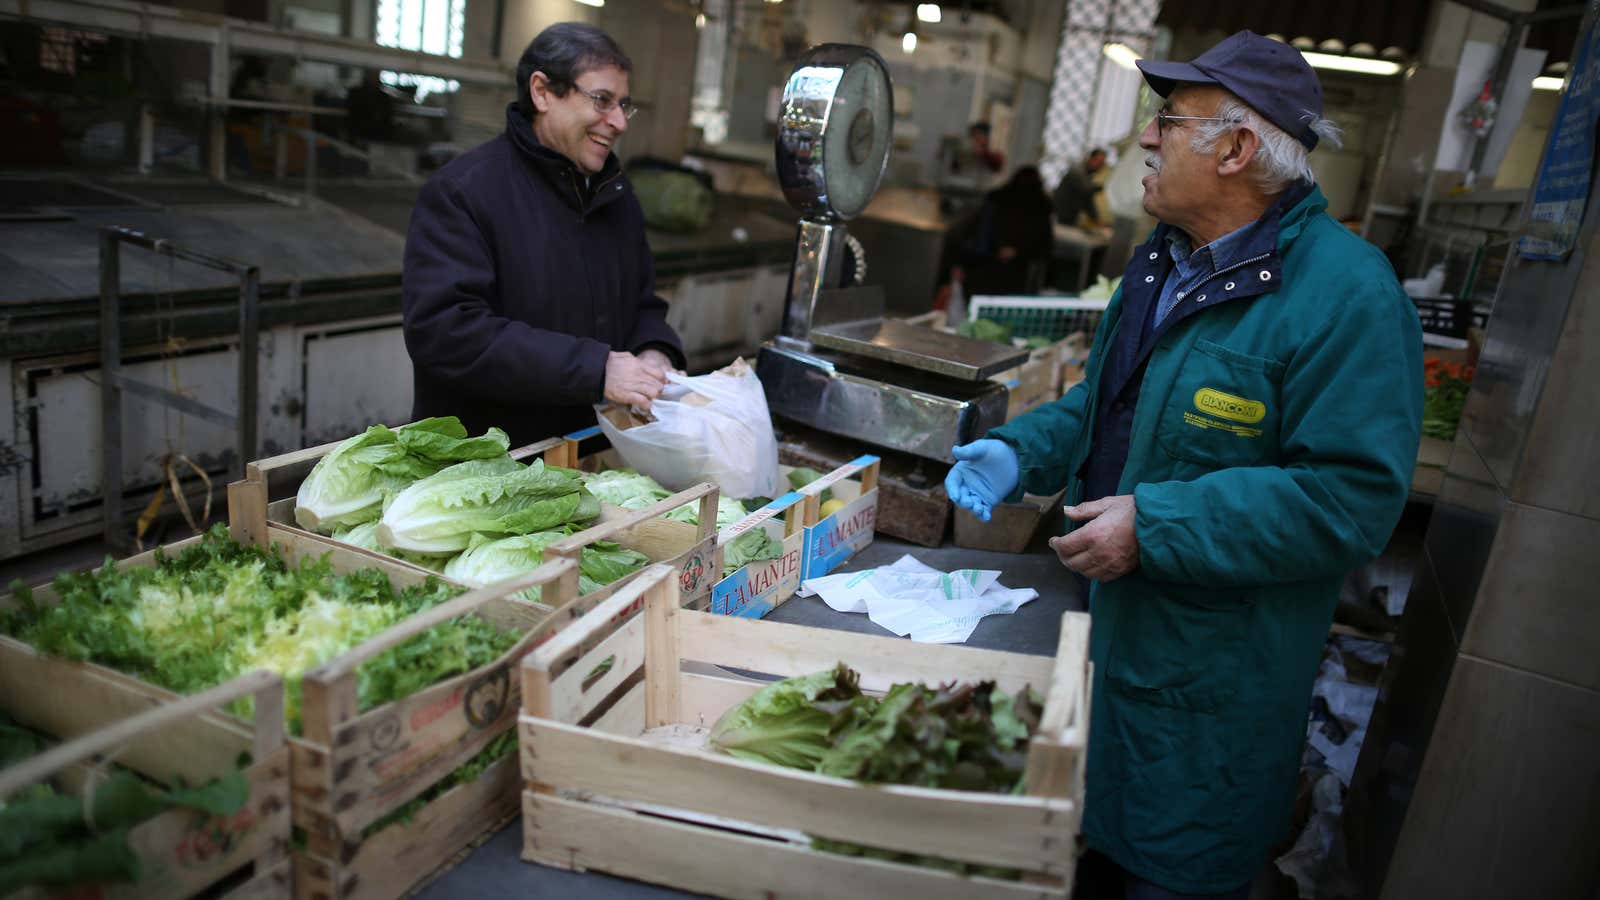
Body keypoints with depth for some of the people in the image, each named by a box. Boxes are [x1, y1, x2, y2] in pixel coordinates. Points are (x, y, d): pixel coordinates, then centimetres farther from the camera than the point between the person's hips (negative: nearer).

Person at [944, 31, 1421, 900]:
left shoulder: (1346, 294, -22)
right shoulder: (1166, 259, 7)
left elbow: (1351, 500, -26)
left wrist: (1153, 526, -28)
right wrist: (1017, 451, 0)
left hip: (1207, 680, -8)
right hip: (1108, 630, 8)